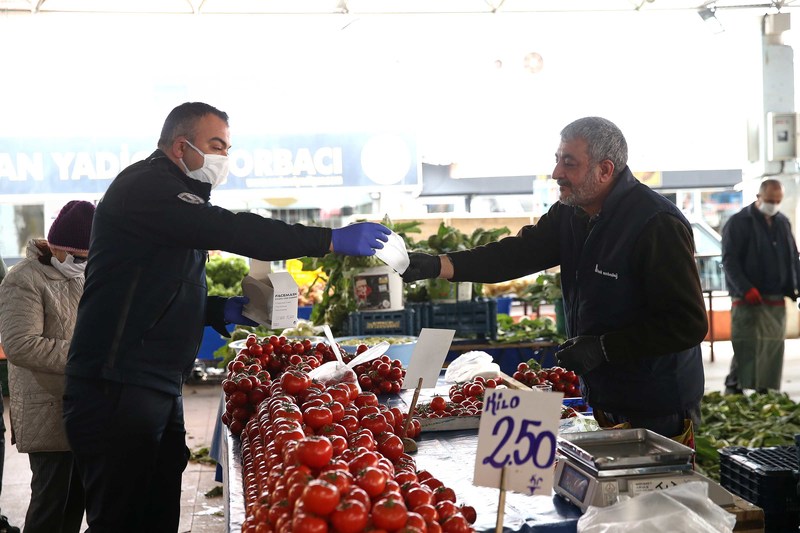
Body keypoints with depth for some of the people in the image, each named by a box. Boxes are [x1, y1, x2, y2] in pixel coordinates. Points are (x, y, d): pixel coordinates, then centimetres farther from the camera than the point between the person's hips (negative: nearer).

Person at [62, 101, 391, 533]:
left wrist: (221, 310, 8)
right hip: (117, 388, -10)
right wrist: (333, 240, -23)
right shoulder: (145, 186, -11)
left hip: (159, 388, 10)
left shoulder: (168, 194, 22)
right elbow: (229, 230, -24)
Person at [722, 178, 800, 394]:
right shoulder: (739, 223, -3)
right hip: (748, 301, -6)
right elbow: (729, 260, -9)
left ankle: (766, 393, 14)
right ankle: (733, 392, -3)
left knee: (773, 350, 7)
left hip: (776, 301, 6)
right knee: (746, 350, -9)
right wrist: (746, 289, -20)